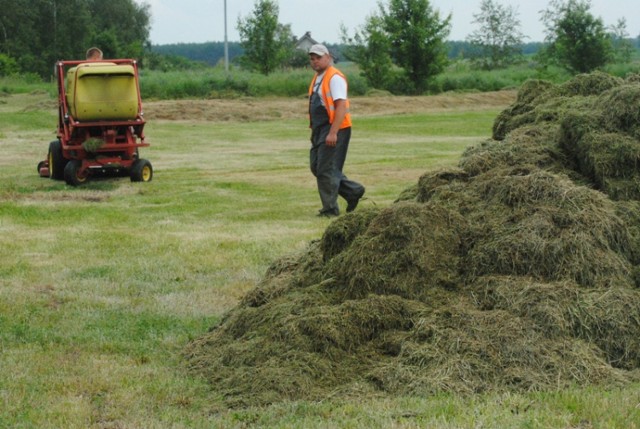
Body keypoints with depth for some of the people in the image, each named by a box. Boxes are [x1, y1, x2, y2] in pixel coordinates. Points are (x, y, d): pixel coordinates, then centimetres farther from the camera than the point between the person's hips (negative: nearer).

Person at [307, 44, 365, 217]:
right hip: (320, 131, 10)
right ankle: (353, 191, 19)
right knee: (316, 167, 11)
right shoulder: (317, 79, 17)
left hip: (334, 131, -10)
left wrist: (333, 133, -26)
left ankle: (330, 209, 3)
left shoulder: (334, 78, -13)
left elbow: (341, 106, -21)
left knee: (326, 170, -7)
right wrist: (314, 131, 20)